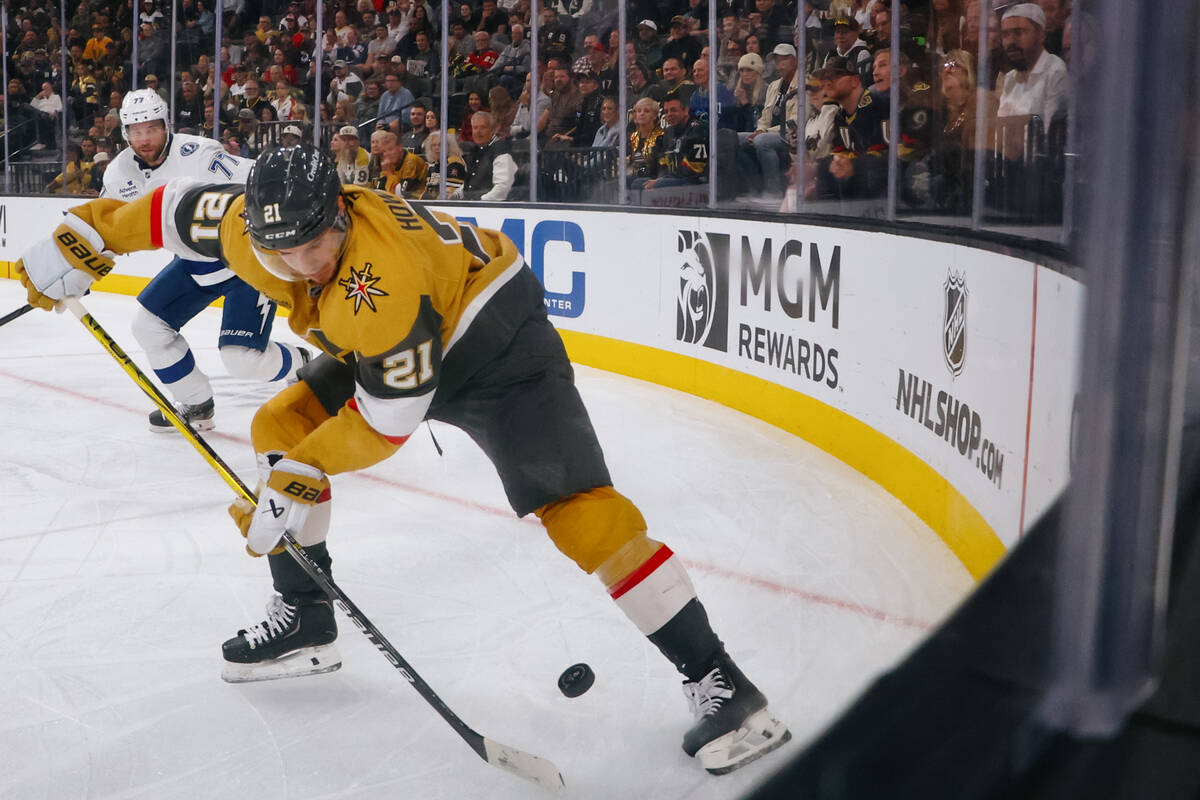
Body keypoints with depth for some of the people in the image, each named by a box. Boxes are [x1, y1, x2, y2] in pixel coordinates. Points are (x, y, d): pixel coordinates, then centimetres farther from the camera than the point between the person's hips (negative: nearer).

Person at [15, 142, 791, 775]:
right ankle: (306, 620, 17)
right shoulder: (255, 221, -16)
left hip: (493, 337, -8)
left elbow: (391, 414, -30)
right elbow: (176, 207, 5)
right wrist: (80, 238, 5)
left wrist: (300, 476, -25)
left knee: (575, 507, -21)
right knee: (282, 426, 4)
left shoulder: (383, 274, -37)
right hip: (392, 342, 9)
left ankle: (716, 678, -18)